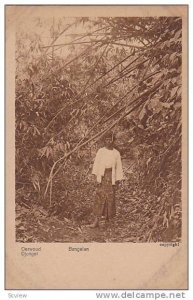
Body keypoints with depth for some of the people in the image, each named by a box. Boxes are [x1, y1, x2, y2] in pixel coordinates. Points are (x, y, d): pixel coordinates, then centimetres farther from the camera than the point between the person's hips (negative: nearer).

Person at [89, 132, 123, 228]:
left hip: (111, 176, 1)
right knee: (99, 196, -8)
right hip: (102, 176, -1)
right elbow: (96, 164, 0)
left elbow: (118, 167, 7)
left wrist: (117, 180, 4)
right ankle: (96, 220, -11)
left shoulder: (116, 153, 5)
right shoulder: (100, 151, 3)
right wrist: (96, 177, -9)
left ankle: (108, 215, 25)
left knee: (110, 196, 1)